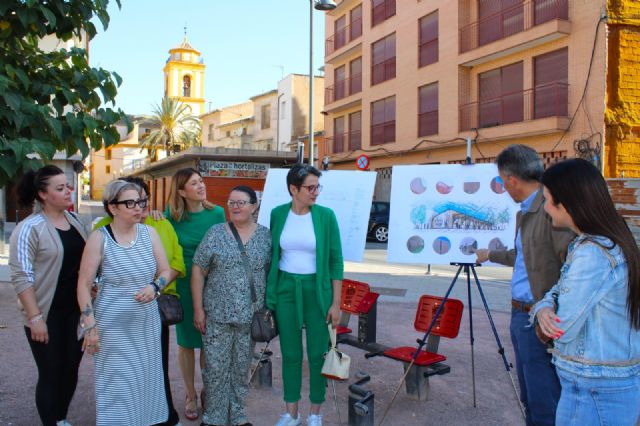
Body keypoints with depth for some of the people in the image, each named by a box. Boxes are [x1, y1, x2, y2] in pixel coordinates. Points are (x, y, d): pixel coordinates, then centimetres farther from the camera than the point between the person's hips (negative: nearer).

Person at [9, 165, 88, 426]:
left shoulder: (74, 221, 7)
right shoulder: (29, 228, -13)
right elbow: (21, 277, -16)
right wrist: (35, 318, -19)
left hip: (76, 311, 6)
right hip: (47, 316, -6)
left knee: (71, 370, 14)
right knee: (50, 375, 4)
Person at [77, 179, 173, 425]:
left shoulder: (149, 233, 0)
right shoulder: (99, 238, -9)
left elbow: (166, 270, 7)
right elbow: (84, 285, -6)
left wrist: (154, 287, -14)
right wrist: (90, 326, -9)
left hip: (147, 323, 4)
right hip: (113, 326, -3)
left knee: (146, 379, 13)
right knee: (116, 384, 4)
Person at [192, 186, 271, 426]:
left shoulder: (265, 235, 2)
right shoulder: (215, 233, -2)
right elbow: (198, 271, -1)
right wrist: (198, 309, -5)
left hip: (250, 315, 1)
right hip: (217, 315, -1)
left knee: (242, 367, 13)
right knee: (216, 367, 5)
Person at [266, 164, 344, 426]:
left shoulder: (325, 216, -7)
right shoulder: (278, 214, -1)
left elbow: (336, 260, -4)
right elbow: (271, 256, 7)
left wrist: (336, 302, -6)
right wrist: (268, 293, 6)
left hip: (316, 290, -2)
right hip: (286, 288, 2)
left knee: (317, 353, 7)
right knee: (290, 353, 12)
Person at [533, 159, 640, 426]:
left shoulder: (593, 253, -25)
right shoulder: (612, 243, 6)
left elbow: (562, 329, -22)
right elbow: (561, 291, 9)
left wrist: (547, 313, -2)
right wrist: (543, 308, -11)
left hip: (593, 393, -8)